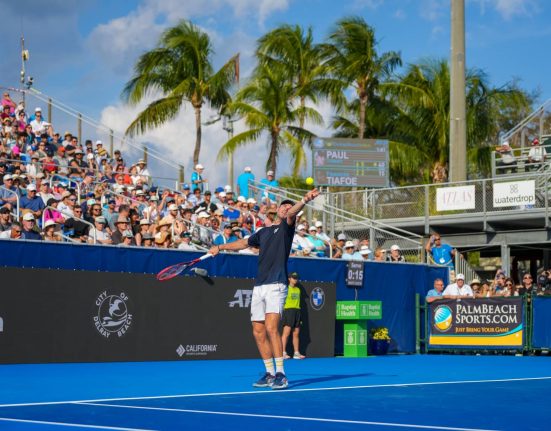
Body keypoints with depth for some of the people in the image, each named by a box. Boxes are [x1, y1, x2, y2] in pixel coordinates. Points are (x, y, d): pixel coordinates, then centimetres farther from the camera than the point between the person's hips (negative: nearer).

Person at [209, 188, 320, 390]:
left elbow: (292, 213, -16)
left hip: (276, 285, -6)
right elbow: (243, 243, 40)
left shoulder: (286, 227, 6)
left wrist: (305, 200, -37)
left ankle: (280, 374, -15)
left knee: (271, 328, -19)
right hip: (259, 286, 6)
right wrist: (220, 247, 43)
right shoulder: (263, 232, 22)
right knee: (258, 331, 4)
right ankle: (270, 373, 14)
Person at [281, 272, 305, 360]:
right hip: (288, 310, -6)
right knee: (286, 333, -10)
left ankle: (296, 353, 10)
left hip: (297, 311, 6)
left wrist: (300, 316, 18)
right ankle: (283, 353, -11)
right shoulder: (286, 288, -1)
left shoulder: (298, 289, 17)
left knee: (296, 334, 7)